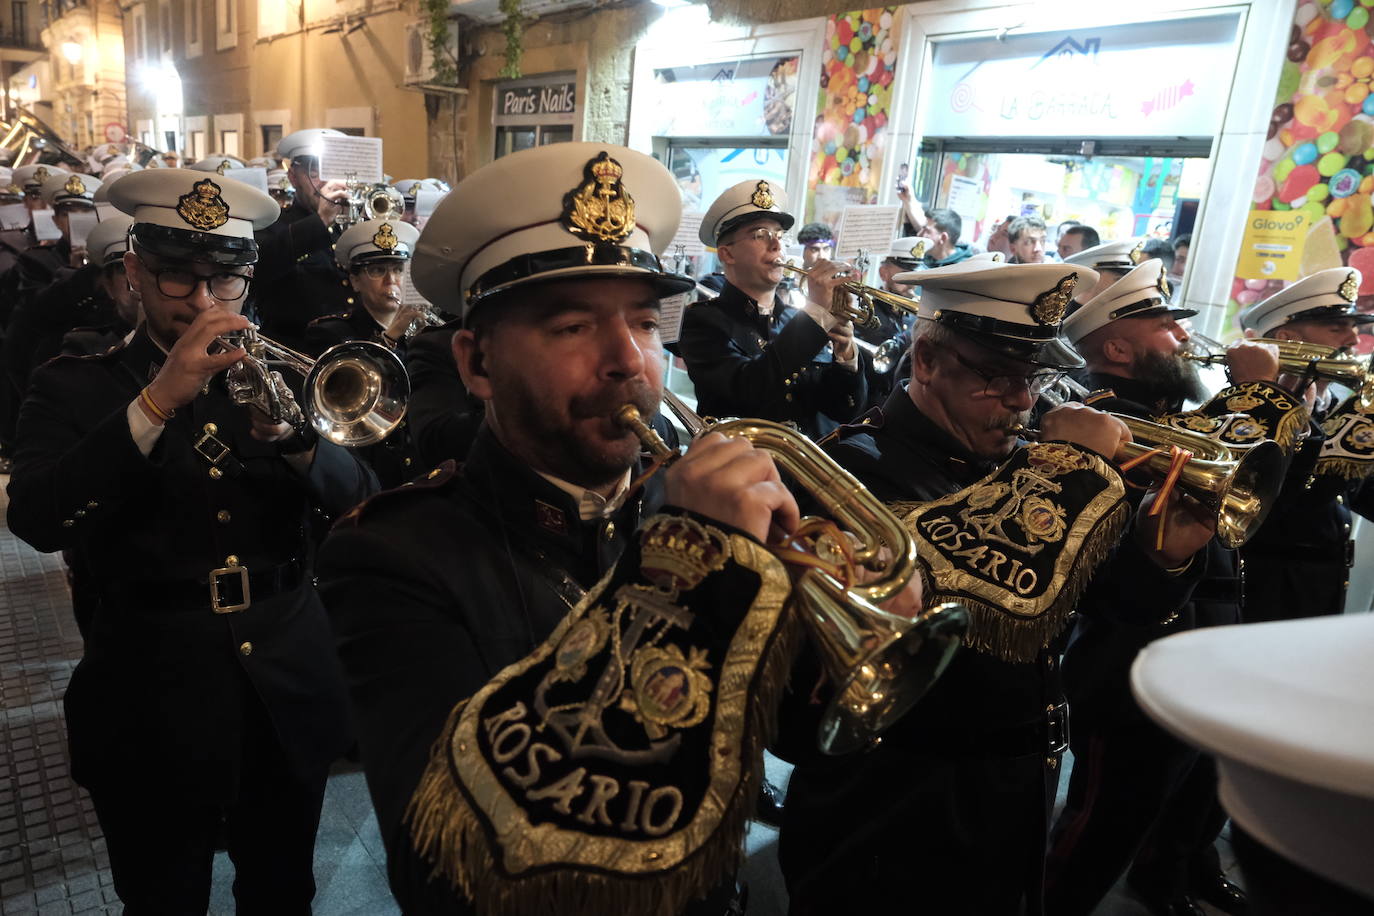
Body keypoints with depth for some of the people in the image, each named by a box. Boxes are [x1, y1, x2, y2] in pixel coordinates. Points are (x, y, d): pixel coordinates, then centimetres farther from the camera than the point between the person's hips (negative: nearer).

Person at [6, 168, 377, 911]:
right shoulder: (77, 388, -1)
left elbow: (363, 506, -5)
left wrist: (294, 437, -25)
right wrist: (156, 403, -28)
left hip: (287, 697, 2)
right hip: (153, 711, -2)